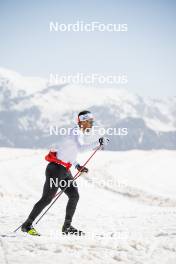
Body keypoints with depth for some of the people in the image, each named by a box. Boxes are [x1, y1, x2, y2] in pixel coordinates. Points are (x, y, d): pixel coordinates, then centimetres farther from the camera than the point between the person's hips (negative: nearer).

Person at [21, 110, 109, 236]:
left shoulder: (81, 133, 14)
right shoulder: (76, 132, -15)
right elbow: (80, 148, -35)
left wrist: (77, 165, 14)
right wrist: (98, 142, -34)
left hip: (65, 171, 9)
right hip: (56, 169, -9)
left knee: (74, 195, 2)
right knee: (47, 198, -6)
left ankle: (67, 226, 9)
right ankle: (27, 225, 2)